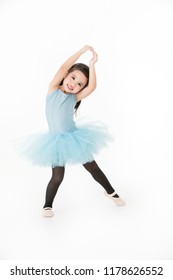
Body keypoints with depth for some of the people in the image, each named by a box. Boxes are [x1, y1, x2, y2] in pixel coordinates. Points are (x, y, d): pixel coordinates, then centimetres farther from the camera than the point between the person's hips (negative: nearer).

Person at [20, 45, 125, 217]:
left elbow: (92, 87, -20)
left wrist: (92, 65, -21)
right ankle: (47, 205, 19)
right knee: (57, 176, -5)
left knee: (93, 168, 13)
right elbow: (63, 68, -18)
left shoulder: (74, 98, -3)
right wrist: (82, 51, -17)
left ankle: (110, 192, 35)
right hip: (56, 142, -2)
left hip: (75, 139, 2)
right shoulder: (53, 89, -4)